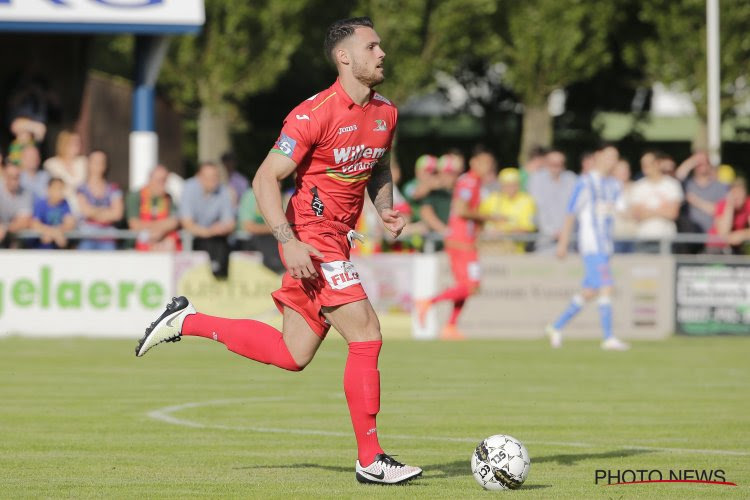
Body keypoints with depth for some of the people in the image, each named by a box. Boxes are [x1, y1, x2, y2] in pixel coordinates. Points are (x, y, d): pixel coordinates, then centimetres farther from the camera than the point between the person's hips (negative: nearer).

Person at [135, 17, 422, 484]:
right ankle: (370, 459, -6)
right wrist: (289, 242, -24)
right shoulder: (315, 114, -17)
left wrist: (385, 207, 5)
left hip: (336, 242, 9)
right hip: (312, 241, -9)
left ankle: (186, 321, 24)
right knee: (367, 336, -13)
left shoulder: (385, 113, 7)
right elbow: (265, 179, -15)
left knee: (292, 355, 11)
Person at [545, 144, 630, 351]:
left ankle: (557, 326, 23)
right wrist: (563, 243, -7)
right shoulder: (586, 183, -6)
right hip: (591, 243, -8)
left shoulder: (613, 185, 15)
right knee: (606, 287, -15)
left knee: (590, 291, 10)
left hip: (605, 245, 8)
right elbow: (571, 214, -6)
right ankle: (608, 338, -14)